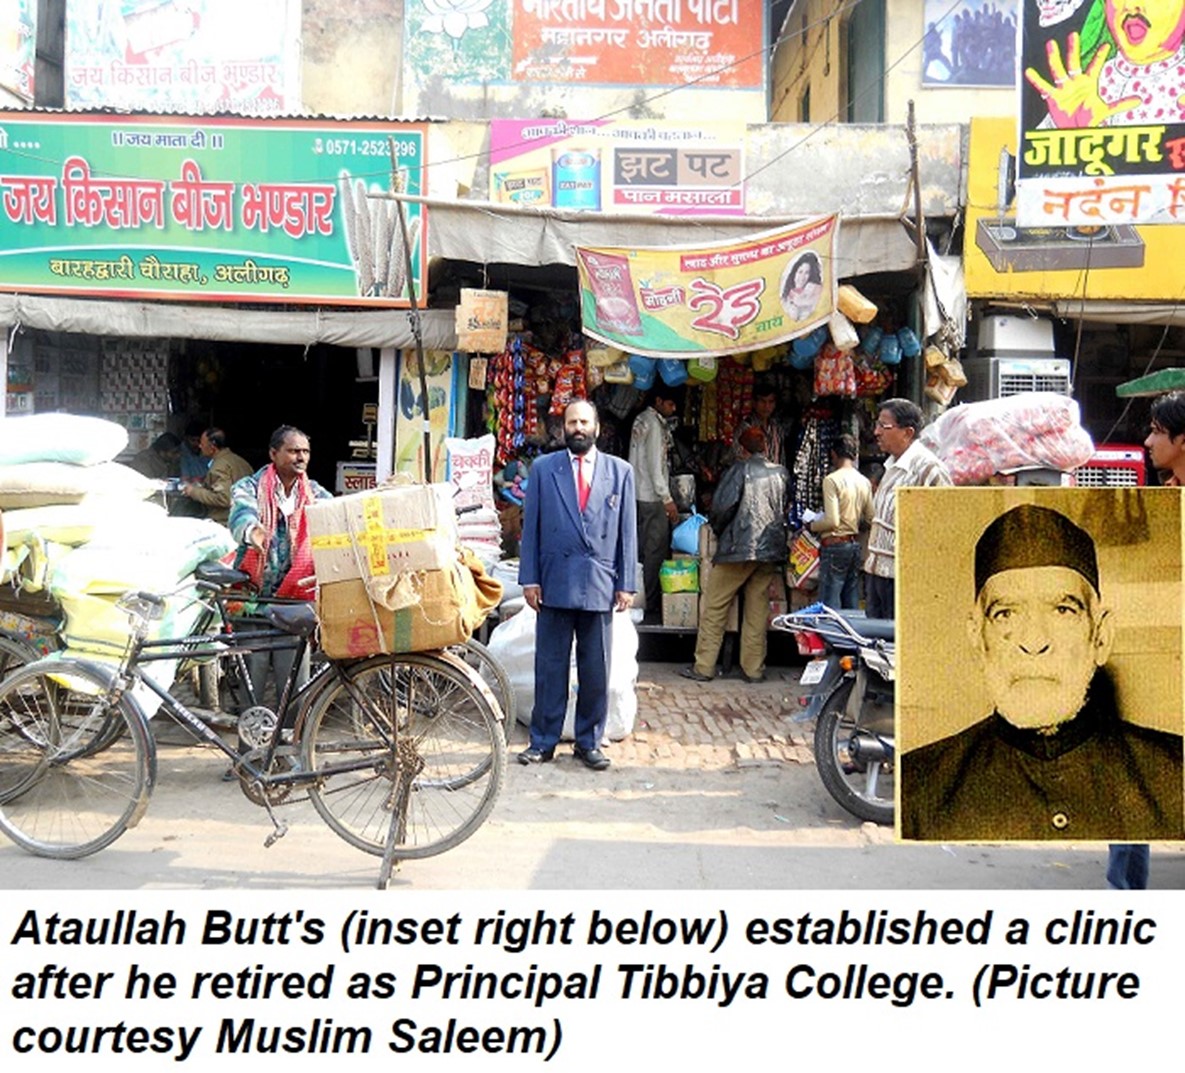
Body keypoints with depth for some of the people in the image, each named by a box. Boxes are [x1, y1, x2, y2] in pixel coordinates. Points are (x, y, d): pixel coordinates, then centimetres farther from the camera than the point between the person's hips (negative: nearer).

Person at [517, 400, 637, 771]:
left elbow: (627, 531, 7)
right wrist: (529, 579, -1)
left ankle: (589, 743, 19)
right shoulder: (543, 468, 7)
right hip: (554, 583, -1)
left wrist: (626, 584, 2)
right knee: (550, 667, 5)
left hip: (600, 585, 1)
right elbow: (530, 527, 5)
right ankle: (543, 741, 16)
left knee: (596, 671, 7)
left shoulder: (620, 471, 8)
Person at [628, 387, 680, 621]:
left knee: (644, 548, 14)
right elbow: (655, 465, -17)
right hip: (652, 497, -10)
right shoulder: (654, 425, -13)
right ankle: (651, 602, -1)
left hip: (638, 494, 10)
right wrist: (667, 499, -16)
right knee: (656, 549, -5)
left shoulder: (641, 420, 14)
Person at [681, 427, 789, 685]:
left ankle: (703, 667, 3)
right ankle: (753, 668, 11)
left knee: (714, 607, 3)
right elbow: (787, 509, 17)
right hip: (771, 550, 5)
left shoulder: (740, 469, -5)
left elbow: (722, 506, -11)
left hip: (738, 548, -5)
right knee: (758, 611, 10)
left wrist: (716, 528, 6)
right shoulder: (782, 474, 9)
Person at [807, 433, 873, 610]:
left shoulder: (832, 480, -12)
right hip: (855, 544, 7)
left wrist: (812, 525, 0)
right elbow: (869, 520, 10)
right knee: (852, 605, 10)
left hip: (835, 545, -7)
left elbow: (832, 521, -17)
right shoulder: (865, 482, 7)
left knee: (830, 603, -6)